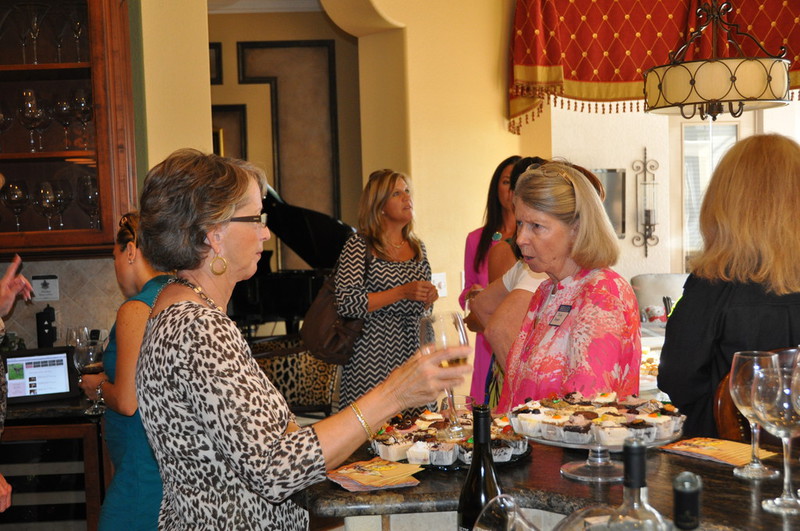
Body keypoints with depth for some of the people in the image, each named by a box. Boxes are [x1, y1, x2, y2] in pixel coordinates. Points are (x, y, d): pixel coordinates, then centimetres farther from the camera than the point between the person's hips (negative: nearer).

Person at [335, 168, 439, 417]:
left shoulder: (417, 247, 13)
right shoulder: (359, 245, -5)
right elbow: (346, 303, -14)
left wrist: (427, 299, 2)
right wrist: (402, 292, -16)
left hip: (411, 352, 5)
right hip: (371, 356, -5)